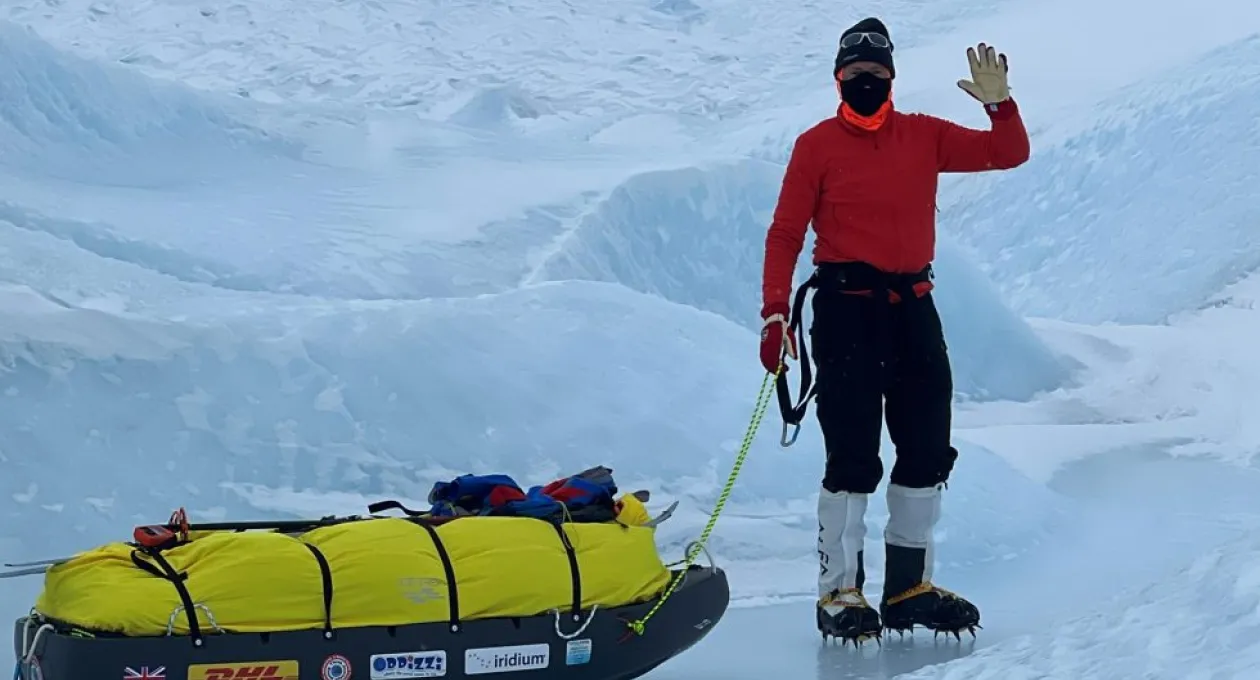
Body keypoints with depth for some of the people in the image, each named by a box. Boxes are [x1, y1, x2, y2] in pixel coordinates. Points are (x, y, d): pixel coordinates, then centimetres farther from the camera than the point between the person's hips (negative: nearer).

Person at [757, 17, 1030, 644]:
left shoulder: (925, 136, 10)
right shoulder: (817, 145, 0)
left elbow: (1008, 153, 11)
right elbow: (785, 234, -3)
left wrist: (999, 105, -8)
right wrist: (774, 312, -13)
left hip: (913, 308, 5)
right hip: (846, 308, -5)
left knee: (928, 452, 7)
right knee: (852, 458, -7)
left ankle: (908, 586, 17)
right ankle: (839, 594, 0)